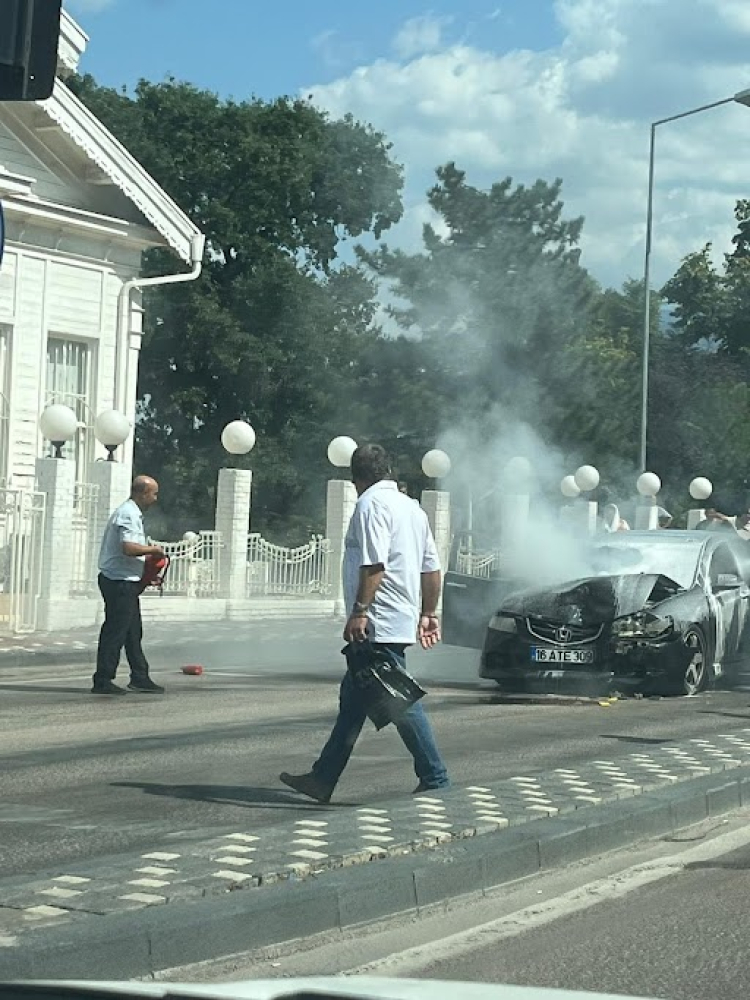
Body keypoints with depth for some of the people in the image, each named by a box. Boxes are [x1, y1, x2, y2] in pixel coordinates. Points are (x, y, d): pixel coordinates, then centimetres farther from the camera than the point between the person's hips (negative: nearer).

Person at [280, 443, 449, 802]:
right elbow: (431, 568, 16)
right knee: (352, 699, 13)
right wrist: (428, 613, 21)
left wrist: (359, 611, -20)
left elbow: (374, 564, -20)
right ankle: (323, 778, 17)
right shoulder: (413, 508, 17)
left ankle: (434, 779, -5)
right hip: (402, 621, 10)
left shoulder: (372, 504, -10)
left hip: (379, 624, -10)